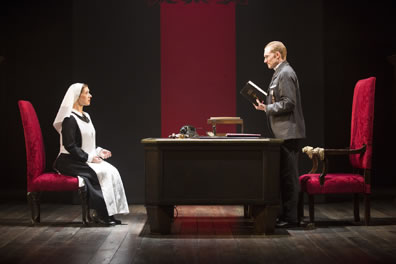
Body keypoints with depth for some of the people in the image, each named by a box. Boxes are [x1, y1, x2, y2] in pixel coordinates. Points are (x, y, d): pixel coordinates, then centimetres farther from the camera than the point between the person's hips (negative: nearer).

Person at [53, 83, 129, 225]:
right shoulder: (69, 119, -13)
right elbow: (69, 146, -19)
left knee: (112, 171, -13)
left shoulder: (85, 116, 16)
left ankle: (110, 212, -14)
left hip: (86, 159, 9)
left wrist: (98, 151, 5)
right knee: (102, 173, -24)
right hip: (69, 162, -9)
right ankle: (100, 213, -15)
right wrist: (89, 158, -18)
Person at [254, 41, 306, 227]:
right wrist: (266, 105, 12)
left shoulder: (285, 73, -12)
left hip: (288, 132, -11)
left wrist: (267, 108, -14)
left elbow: (288, 103, -20)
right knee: (285, 174, 13)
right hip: (283, 133, 11)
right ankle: (284, 213, 20)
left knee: (288, 175, -6)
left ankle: (290, 217, -1)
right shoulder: (280, 73, 19)